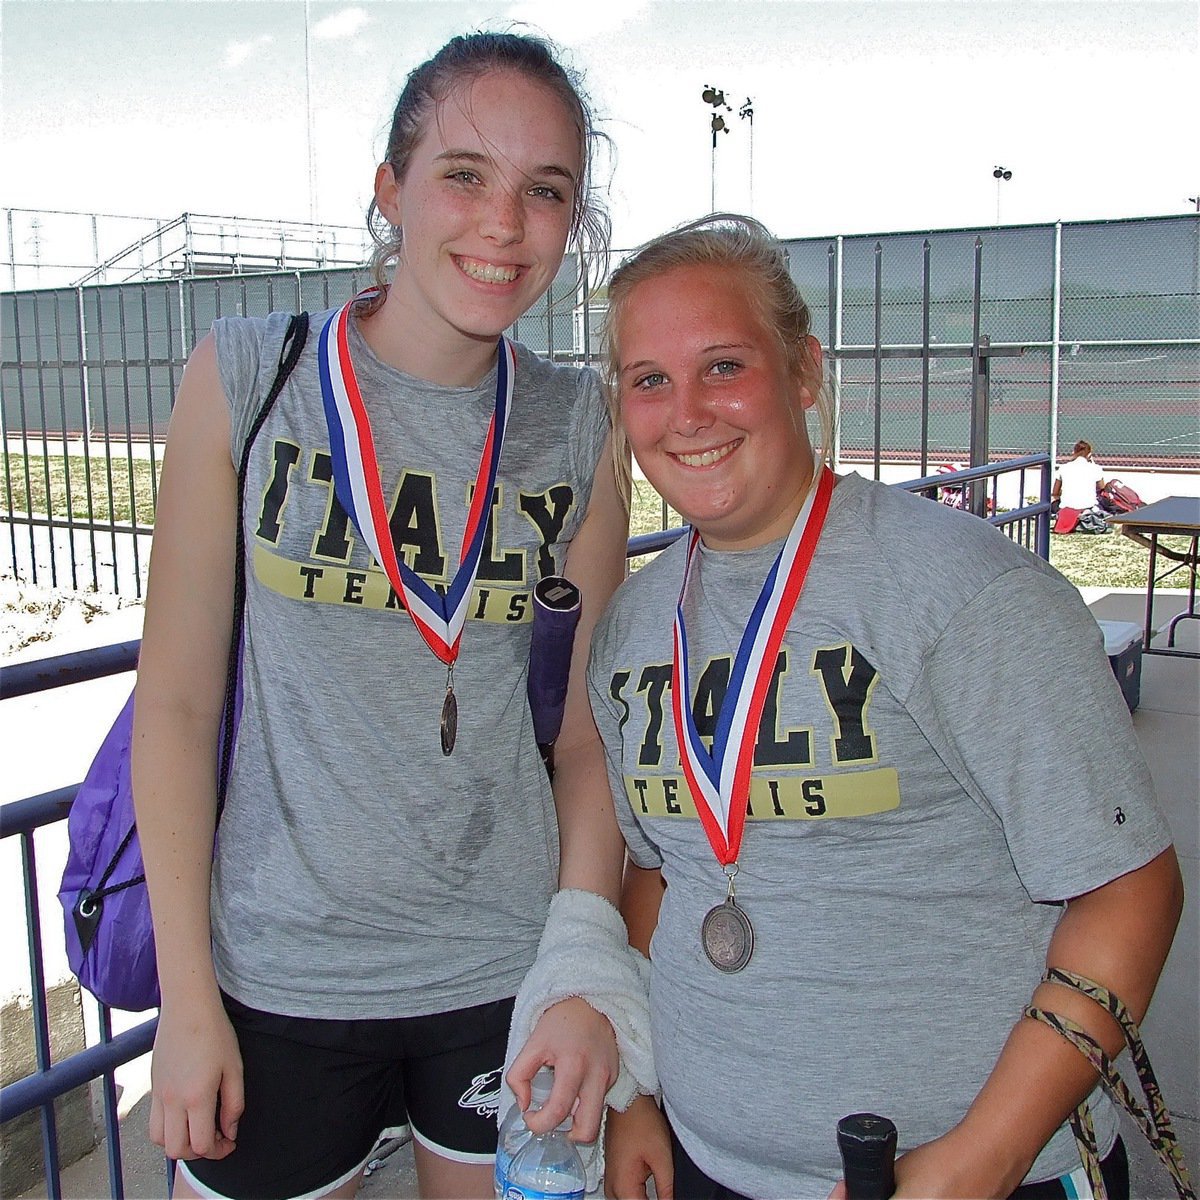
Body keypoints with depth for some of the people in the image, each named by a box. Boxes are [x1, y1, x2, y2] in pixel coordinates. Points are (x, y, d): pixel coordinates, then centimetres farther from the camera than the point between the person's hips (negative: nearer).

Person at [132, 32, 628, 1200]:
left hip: (508, 972, 2)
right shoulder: (247, 376, -8)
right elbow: (176, 700, -6)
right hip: (281, 971, -1)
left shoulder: (581, 426, -3)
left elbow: (588, 726, 1)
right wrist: (186, 994, -6)